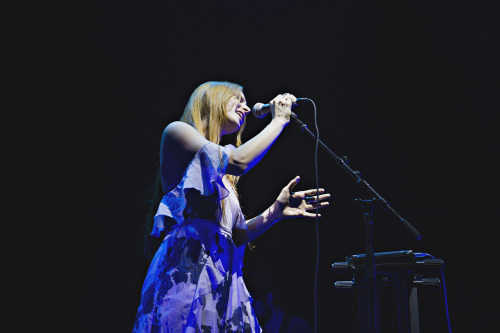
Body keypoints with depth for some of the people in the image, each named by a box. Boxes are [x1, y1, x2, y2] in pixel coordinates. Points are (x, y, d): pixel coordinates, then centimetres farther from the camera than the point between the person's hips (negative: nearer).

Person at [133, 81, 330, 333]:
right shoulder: (177, 132, 3)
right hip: (187, 269, -7)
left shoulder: (222, 173, 24)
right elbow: (239, 161, -13)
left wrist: (276, 211, 5)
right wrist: (279, 120, -1)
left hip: (223, 280, 7)